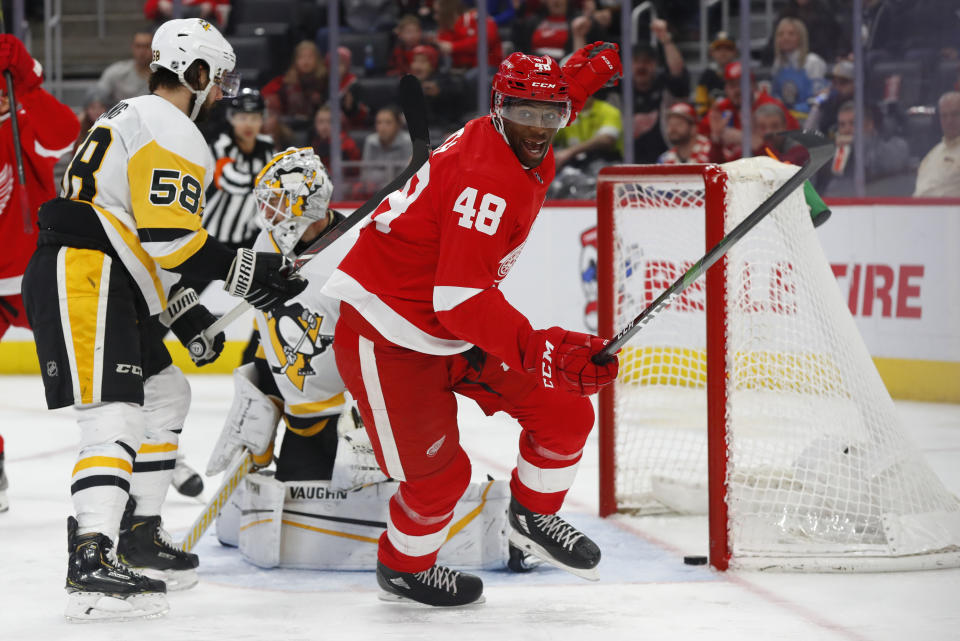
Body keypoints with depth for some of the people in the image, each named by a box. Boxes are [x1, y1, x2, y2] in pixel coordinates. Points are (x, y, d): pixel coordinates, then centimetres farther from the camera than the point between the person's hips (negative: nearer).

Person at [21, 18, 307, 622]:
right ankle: (92, 563, -31)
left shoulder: (133, 118, 25)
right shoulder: (171, 131, -9)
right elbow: (168, 236, -20)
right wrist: (243, 271, -10)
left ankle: (139, 535, 28)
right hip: (85, 284, -11)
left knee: (165, 392, 23)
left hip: (106, 281, 11)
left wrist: (185, 312, 26)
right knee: (115, 418, -20)